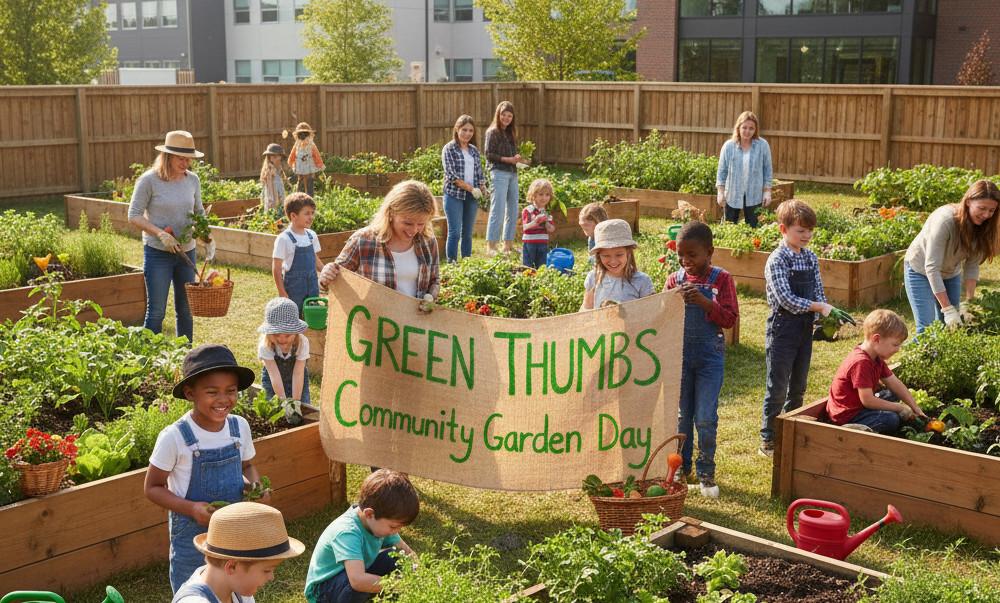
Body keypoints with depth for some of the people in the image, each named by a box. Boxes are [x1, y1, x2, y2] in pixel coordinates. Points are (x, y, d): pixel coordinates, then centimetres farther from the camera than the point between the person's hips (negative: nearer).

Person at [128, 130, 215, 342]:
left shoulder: (192, 179, 4)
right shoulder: (149, 180, -11)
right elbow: (134, 215, -8)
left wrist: (207, 238, -2)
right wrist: (160, 233, -21)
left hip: (186, 252, 5)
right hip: (158, 253, -5)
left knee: (186, 309, 12)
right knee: (156, 311, -3)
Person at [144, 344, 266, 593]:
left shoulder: (240, 426, -6)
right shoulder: (174, 437, -19)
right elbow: (153, 487, -9)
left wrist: (255, 486, -9)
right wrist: (191, 508, -23)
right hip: (192, 533, -4)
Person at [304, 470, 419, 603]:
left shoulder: (379, 522, -11)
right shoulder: (347, 532, -35)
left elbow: (407, 552, 1)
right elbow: (357, 580, -49)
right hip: (322, 590, -8)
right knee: (357, 586, -38)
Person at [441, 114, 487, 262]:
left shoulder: (474, 150, 13)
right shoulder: (449, 149, -4)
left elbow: (479, 173, 15)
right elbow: (451, 175, -12)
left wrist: (483, 189, -4)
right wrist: (471, 188, -16)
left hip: (472, 197, 5)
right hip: (454, 195, -5)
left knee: (468, 233, 9)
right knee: (455, 232, -9)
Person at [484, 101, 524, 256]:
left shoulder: (510, 133, 18)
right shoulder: (493, 132, -2)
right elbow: (489, 155, -8)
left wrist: (518, 159, -3)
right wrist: (508, 159, -14)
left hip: (512, 173, 8)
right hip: (499, 173, -8)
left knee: (512, 211, 9)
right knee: (498, 210, -10)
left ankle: (508, 244, 16)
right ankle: (491, 246, -7)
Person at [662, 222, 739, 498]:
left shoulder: (721, 279, -5)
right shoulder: (674, 280, 2)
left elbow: (730, 319, -12)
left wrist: (705, 302, -25)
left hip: (710, 356, -3)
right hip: (679, 355, 3)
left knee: (706, 418, -3)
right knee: (681, 416, 12)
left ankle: (706, 472, 13)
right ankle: (681, 466, 28)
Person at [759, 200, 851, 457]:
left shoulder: (811, 258, 7)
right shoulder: (777, 260, -14)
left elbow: (818, 291, 9)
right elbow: (786, 299, -22)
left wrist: (830, 310, -10)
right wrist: (818, 307, -20)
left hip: (805, 327, 7)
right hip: (783, 327, -7)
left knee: (798, 386, 15)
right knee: (778, 388, -1)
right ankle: (768, 440, 8)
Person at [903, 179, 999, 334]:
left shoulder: (982, 225, -15)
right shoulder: (945, 220, -33)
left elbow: (972, 265, -9)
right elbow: (931, 268, -33)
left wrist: (969, 301, -19)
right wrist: (947, 309, -36)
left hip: (951, 274, 6)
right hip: (921, 271, -6)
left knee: (951, 327, 4)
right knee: (927, 328, -13)